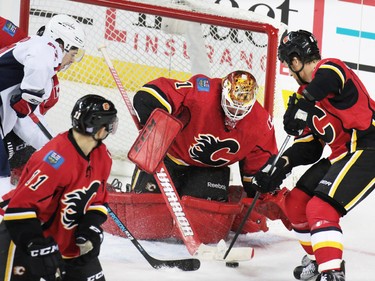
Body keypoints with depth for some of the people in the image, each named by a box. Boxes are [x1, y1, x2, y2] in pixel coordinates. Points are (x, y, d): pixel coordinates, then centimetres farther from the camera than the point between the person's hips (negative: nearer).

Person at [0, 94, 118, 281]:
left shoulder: (102, 156, -3)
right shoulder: (57, 159, -31)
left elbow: (98, 199, 11)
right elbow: (19, 206, -32)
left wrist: (91, 228, -7)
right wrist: (40, 247, -31)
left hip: (69, 241, 8)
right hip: (24, 239, -8)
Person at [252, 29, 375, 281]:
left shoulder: (329, 69, -12)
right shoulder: (308, 89, 16)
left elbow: (328, 80, -40)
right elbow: (309, 145, 15)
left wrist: (299, 109, -32)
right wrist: (280, 168, 8)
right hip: (341, 154, 10)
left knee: (320, 208, -22)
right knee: (296, 202, 12)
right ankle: (317, 259, 29)